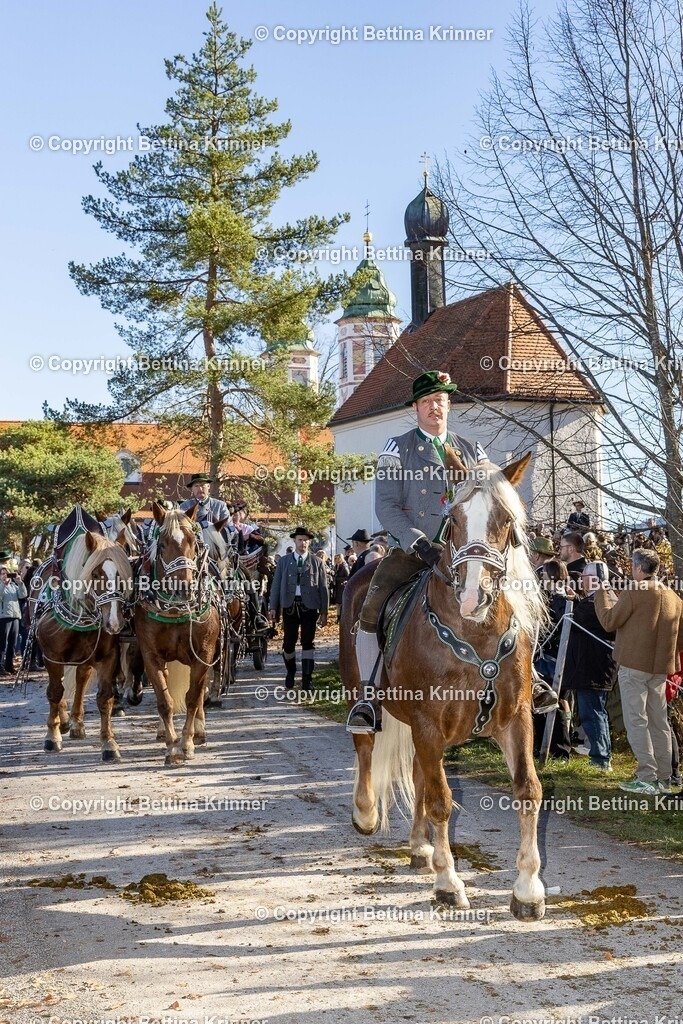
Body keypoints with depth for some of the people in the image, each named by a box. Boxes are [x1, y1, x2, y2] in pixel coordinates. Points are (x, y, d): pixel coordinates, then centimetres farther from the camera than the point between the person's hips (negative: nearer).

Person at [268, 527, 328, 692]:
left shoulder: (317, 562, 5)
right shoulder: (284, 561, 7)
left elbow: (323, 587, 3)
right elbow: (276, 585, 6)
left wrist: (324, 611, -1)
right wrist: (273, 607, -1)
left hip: (309, 606, -1)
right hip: (290, 606, 1)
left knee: (308, 642, -3)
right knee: (289, 642, 5)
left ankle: (306, 678, 2)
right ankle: (290, 672, 27)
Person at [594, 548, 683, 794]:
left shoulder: (633, 593, -12)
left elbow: (609, 622, -6)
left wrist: (601, 594, 5)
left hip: (633, 665, -7)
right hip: (661, 668, 7)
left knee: (636, 720, -3)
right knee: (659, 722, 11)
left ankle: (647, 778, -7)